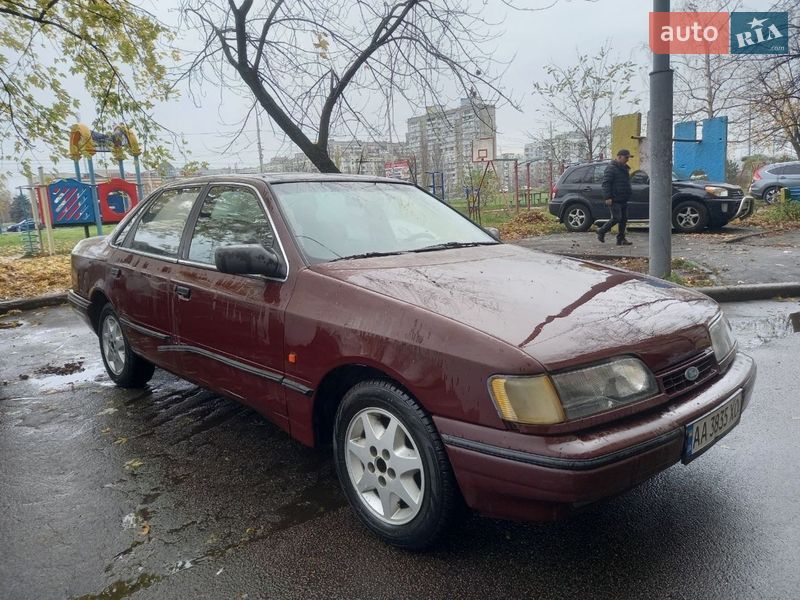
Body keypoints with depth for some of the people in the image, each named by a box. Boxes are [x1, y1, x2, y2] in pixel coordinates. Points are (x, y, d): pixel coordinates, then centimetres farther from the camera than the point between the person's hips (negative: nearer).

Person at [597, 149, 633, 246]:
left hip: (623, 200, 9)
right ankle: (601, 232, 5)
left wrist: (629, 194, 26)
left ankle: (621, 239, 11)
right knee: (616, 218, -13)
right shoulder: (611, 168, -9)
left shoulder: (625, 168, 20)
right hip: (615, 200, -9)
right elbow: (606, 183, -16)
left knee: (624, 219, 6)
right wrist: (608, 197, -22)